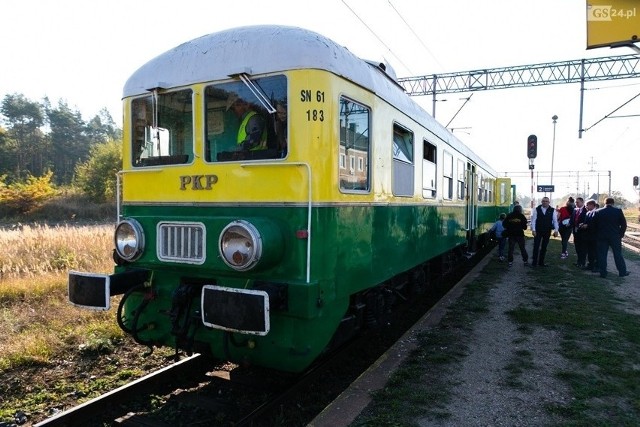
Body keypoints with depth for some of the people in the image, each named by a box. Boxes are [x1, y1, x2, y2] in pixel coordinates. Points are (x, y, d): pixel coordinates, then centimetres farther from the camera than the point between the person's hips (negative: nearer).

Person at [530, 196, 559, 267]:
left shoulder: (552, 210, 0)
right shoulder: (537, 209, -4)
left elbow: (555, 221, 1)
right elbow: (533, 220, -5)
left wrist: (556, 230, -5)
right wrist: (533, 229, -12)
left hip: (547, 232, 2)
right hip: (538, 231, -2)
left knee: (544, 247, 10)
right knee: (536, 247, -1)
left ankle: (541, 262, 20)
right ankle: (534, 262, 6)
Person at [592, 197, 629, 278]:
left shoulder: (598, 212, -3)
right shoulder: (618, 211, -6)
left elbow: (595, 225, 2)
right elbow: (624, 224, -4)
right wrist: (621, 234, 8)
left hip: (602, 237, 1)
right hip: (615, 236, 0)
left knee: (602, 255, 5)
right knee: (618, 254, 9)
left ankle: (603, 273, 7)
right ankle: (622, 272, 17)